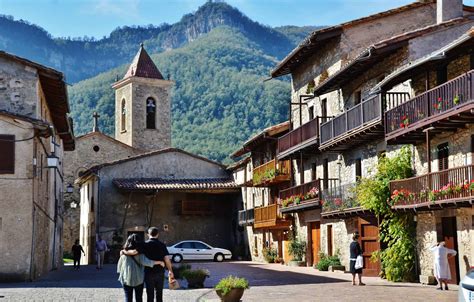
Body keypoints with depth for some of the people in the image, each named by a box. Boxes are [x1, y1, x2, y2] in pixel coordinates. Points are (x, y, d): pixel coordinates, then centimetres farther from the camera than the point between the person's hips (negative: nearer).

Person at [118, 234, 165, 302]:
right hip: (138, 279, -2)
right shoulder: (139, 252, -10)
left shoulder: (124, 253, -1)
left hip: (126, 279, 2)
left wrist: (121, 275, 23)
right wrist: (159, 262, -18)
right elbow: (144, 262, -23)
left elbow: (119, 265, 6)